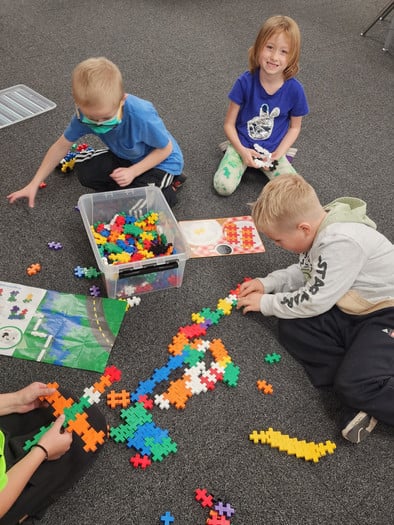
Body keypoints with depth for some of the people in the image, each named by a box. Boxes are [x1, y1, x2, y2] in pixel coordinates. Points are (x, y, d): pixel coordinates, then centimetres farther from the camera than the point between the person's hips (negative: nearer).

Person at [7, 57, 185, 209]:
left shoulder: (142, 115, -37)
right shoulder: (85, 113, -21)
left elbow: (166, 149, -20)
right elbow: (62, 146, -7)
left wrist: (132, 172, -28)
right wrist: (34, 184, -4)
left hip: (161, 161, -6)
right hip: (125, 157, 6)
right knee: (85, 171, -13)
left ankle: (167, 189, 4)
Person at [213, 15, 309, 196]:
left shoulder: (294, 89, -14)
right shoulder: (245, 82, -16)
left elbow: (294, 127, 1)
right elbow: (229, 123, -8)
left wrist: (277, 154, -12)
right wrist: (242, 150, -21)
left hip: (272, 150, 1)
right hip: (242, 145, -1)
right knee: (223, 186, -22)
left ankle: (266, 165, 11)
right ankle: (244, 162, 8)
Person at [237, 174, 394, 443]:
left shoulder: (343, 242, -30)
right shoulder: (321, 227, -1)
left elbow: (314, 300, -23)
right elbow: (305, 271, 17)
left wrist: (266, 303, -10)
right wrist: (267, 283, 6)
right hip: (353, 311, 10)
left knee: (356, 386, -27)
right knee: (291, 328, -7)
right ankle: (364, 393, -8)